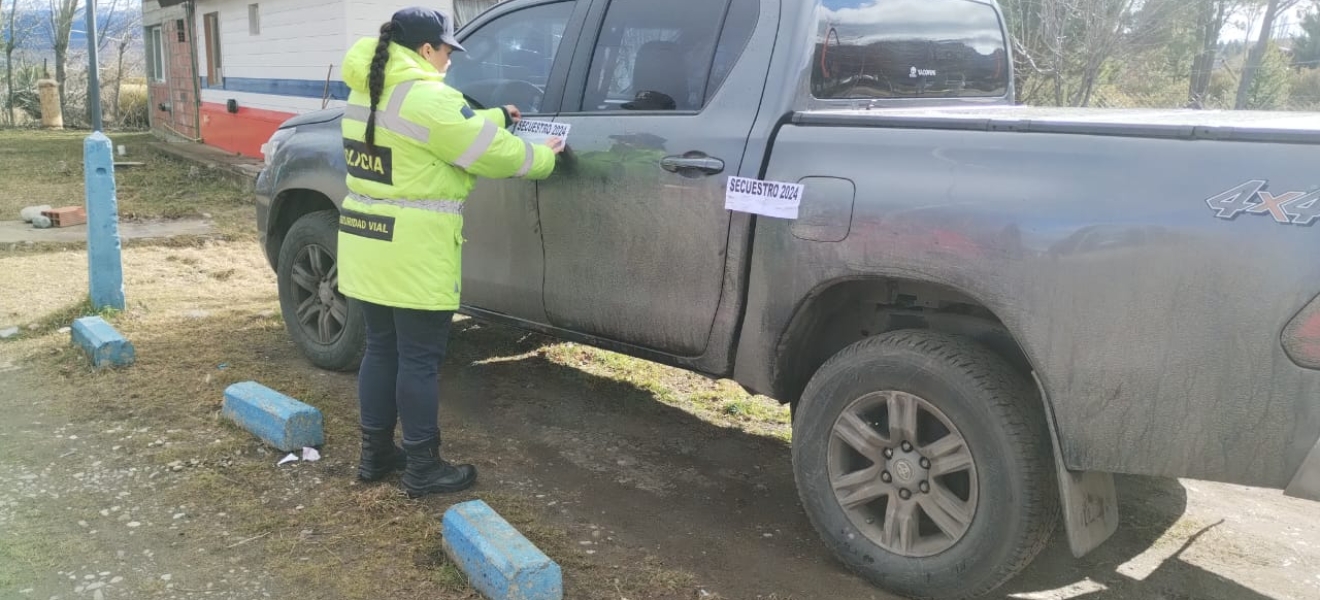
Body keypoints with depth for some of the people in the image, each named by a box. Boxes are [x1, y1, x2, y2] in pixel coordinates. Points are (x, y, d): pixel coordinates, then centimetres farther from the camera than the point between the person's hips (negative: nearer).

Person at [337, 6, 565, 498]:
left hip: (367, 247, 9)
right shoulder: (427, 98, -17)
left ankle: (375, 454, 28)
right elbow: (493, 154, -12)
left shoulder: (366, 92, 12)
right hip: (415, 256, -9)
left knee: (381, 350, 17)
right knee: (419, 361, 1)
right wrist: (544, 157, 4)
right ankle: (423, 469, 12)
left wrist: (497, 118, 27)